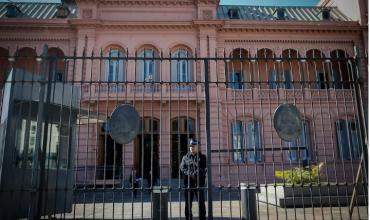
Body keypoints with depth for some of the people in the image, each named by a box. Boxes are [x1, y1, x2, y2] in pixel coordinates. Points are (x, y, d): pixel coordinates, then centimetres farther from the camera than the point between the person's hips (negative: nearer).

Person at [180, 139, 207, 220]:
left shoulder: (202, 157, 6)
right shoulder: (185, 157, 12)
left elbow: (204, 169, -5)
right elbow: (182, 168, 0)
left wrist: (195, 174, -18)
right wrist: (190, 174, -16)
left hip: (199, 183, -2)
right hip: (188, 183, 2)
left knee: (201, 203, 3)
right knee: (188, 204, 7)